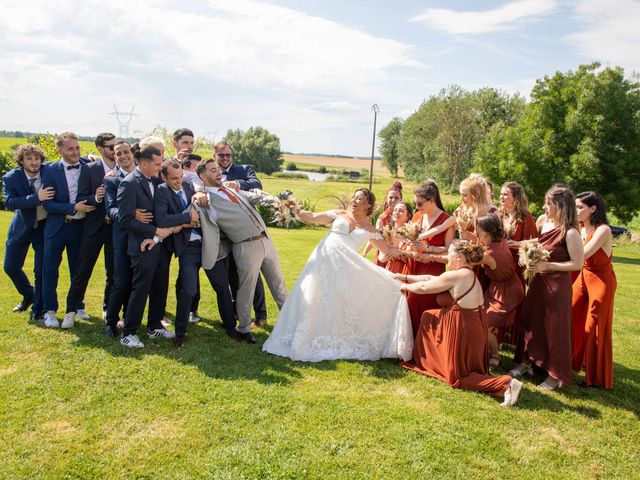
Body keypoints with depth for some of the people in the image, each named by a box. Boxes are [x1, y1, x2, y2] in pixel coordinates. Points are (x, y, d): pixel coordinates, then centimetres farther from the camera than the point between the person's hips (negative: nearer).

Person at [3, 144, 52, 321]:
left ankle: (38, 308, 19)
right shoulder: (11, 178, -14)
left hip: (45, 226, -1)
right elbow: (9, 203, -27)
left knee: (42, 270, 0)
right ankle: (29, 295, 38)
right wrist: (37, 198, -38)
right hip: (22, 226, 2)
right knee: (11, 266, 10)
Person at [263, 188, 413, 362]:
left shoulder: (370, 230, 13)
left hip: (347, 267, 1)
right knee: (316, 299, -3)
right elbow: (313, 218, 5)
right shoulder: (339, 215, 12)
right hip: (324, 260, -1)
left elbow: (389, 251, 14)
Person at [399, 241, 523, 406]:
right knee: (428, 316, 20)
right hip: (471, 325, 10)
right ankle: (423, 359, 29)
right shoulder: (467, 274, 7)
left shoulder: (455, 276, -22)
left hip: (462, 330, -10)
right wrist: (406, 277, 18)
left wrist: (405, 287, 9)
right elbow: (430, 278, 14)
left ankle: (506, 384, -10)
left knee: (457, 378, 4)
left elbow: (423, 287, -10)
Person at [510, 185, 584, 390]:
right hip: (538, 281, 7)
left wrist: (547, 266, -19)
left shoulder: (570, 233, -19)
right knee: (531, 321, 15)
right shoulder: (543, 221, 1)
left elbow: (578, 264, -17)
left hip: (557, 285, -7)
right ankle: (527, 362, 32)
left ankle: (556, 375, 18)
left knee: (555, 328, 3)